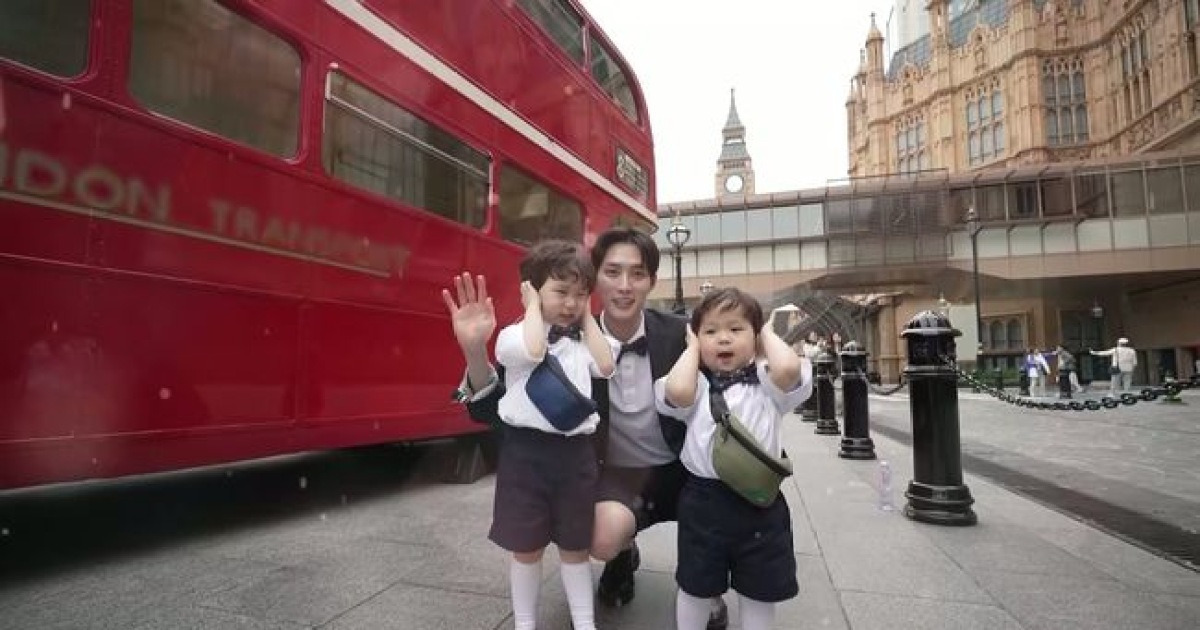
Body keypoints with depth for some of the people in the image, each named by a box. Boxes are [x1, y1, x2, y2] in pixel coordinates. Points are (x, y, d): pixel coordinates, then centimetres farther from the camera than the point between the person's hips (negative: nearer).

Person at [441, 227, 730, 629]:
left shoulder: (679, 335, -14)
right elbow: (504, 413, -18)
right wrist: (475, 350, -35)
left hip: (680, 468, 1)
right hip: (619, 473, 0)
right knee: (604, 539, -30)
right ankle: (625, 558, 12)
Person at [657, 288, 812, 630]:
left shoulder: (765, 383, -1)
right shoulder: (696, 384, -1)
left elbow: (789, 369, -23)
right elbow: (676, 392, -24)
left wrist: (768, 335, -3)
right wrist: (693, 348, -7)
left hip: (759, 501, 1)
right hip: (703, 499, 0)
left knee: (759, 592, 19)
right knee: (695, 586, 18)